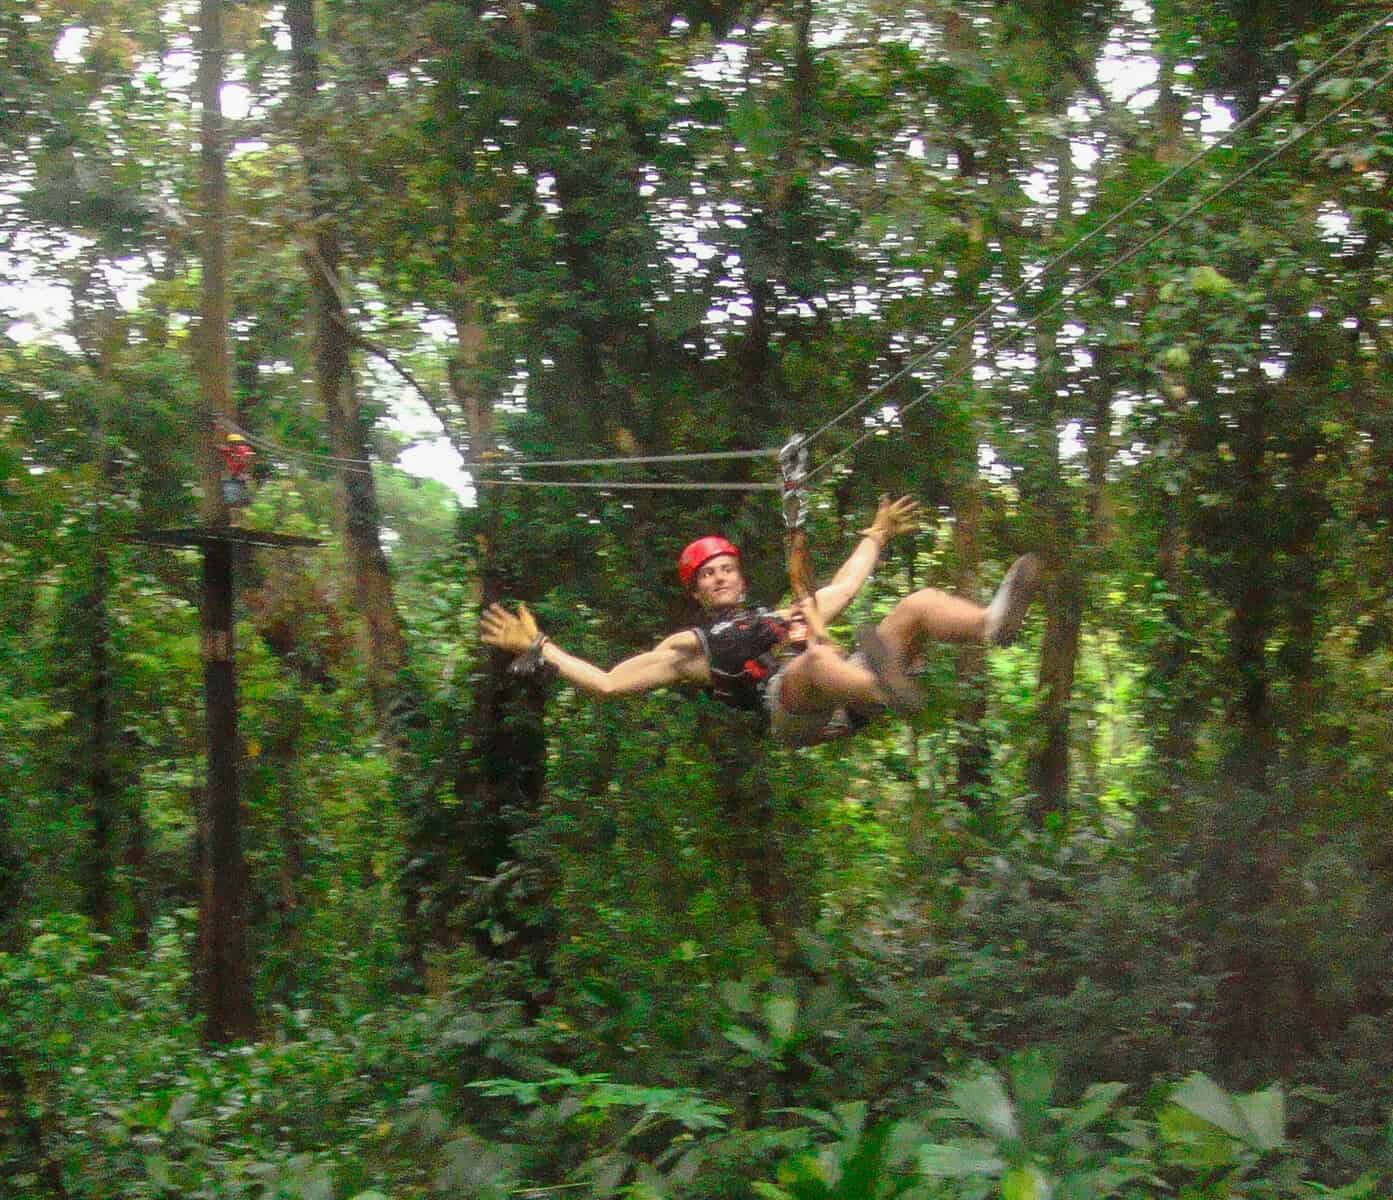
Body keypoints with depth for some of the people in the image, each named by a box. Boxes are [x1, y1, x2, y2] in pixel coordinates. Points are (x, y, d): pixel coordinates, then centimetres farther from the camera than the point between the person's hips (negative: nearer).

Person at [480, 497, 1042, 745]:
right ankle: (890, 688, -75)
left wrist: (876, 535, 54)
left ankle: (994, 623, -43)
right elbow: (606, 682, 19)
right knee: (818, 657, -41)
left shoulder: (780, 615, 39)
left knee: (919, 603, -11)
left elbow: (843, 586, 49)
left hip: (845, 701, 6)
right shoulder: (689, 645, 25)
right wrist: (538, 648, 15)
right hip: (789, 708, -6)